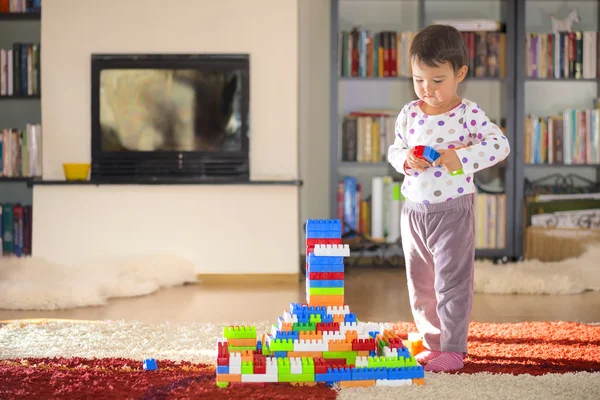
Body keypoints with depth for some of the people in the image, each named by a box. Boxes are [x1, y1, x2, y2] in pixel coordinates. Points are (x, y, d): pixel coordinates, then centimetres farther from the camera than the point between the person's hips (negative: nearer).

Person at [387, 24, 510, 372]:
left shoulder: (469, 114, -10)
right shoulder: (409, 114, 3)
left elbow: (500, 144, -13)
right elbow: (394, 149, 12)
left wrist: (460, 156, -24)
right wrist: (406, 159, -11)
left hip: (454, 210, -5)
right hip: (414, 210, 5)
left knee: (452, 282, -1)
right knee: (420, 283, 13)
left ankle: (453, 350, 7)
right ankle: (433, 343, 26)